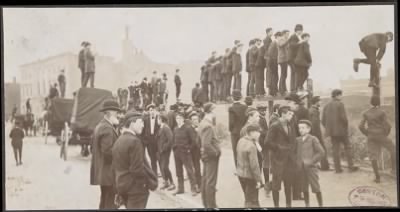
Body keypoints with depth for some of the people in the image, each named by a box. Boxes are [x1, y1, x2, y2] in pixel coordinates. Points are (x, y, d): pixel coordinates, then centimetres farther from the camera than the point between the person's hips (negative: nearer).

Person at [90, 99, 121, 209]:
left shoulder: (100, 126, 15)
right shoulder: (107, 129, -18)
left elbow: (94, 148, 19)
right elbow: (108, 152, -25)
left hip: (103, 173, 11)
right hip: (109, 173, -11)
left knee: (105, 203, 20)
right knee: (110, 205, -7)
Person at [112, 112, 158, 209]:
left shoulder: (118, 141, 8)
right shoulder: (134, 141, -19)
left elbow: (115, 166, 13)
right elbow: (137, 168, -22)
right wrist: (151, 183, -10)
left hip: (121, 185, 9)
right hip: (136, 186, -9)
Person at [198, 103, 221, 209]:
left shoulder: (203, 123, 8)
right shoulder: (208, 125, -23)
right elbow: (206, 144, -29)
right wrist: (216, 152, -17)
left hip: (207, 154, 10)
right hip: (211, 156, -10)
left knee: (205, 180, 15)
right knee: (211, 181, -3)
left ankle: (206, 204, 25)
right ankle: (211, 205, 4)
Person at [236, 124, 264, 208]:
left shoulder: (241, 141, 1)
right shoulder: (251, 146, -24)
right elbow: (254, 165, -23)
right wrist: (258, 179, -16)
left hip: (240, 173, 8)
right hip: (249, 176, -8)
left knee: (248, 198, 22)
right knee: (252, 201, 4)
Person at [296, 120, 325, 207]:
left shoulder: (313, 139, -4)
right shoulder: (297, 140, 8)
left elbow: (321, 152, -8)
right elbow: (295, 151, 18)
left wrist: (312, 161, -12)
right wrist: (298, 161, 2)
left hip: (311, 167, -4)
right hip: (301, 168, 4)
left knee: (316, 188, -2)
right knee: (304, 189, 9)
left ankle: (320, 205, 7)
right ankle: (307, 205, 20)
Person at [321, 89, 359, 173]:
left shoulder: (326, 106, 9)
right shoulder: (340, 104, -9)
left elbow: (323, 120, 8)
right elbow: (343, 117, -16)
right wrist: (346, 126, -1)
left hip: (332, 131, 5)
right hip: (341, 129, -5)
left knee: (335, 149, 7)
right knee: (347, 147, 6)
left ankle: (337, 168, 6)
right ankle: (351, 166, 4)